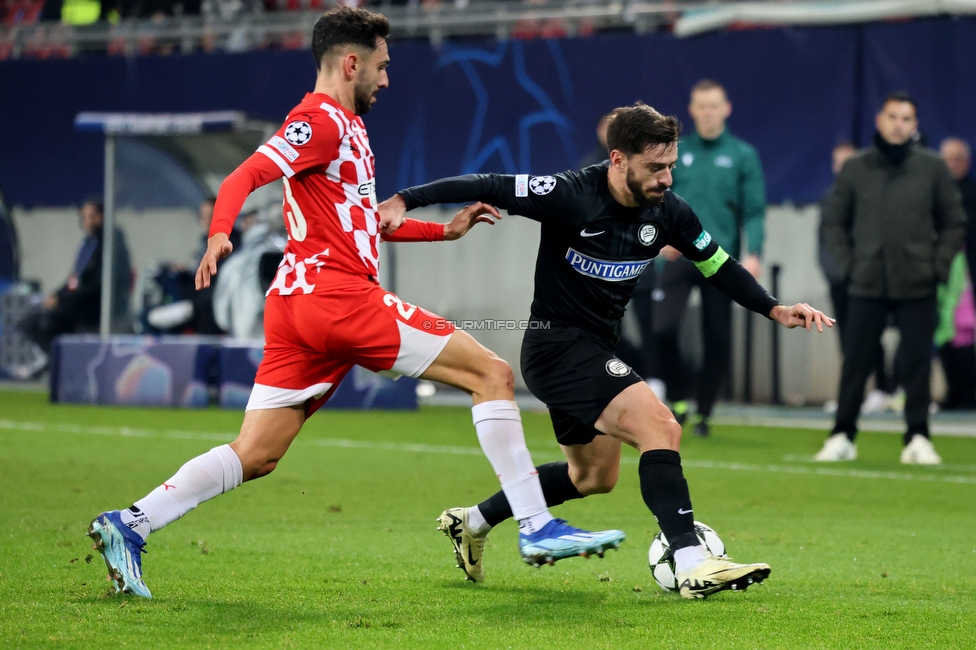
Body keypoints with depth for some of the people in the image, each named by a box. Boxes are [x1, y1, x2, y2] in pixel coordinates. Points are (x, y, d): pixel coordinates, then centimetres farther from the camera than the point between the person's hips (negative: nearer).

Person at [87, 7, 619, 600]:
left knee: (255, 457, 6)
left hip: (298, 305, 10)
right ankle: (537, 527, -9)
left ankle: (129, 526, -2)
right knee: (492, 373, -7)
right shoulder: (322, 121, -6)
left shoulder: (347, 126, 25)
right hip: (338, 293, -10)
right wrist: (220, 234, -37)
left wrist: (446, 229, 34)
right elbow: (244, 178, -19)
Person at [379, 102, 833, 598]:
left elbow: (719, 267, 9)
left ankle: (472, 523, 36)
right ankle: (693, 566, -26)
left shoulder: (666, 211, -3)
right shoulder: (571, 196, -22)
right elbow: (486, 187, -20)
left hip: (594, 352, 9)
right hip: (557, 346, -9)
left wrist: (775, 310, -2)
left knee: (595, 475, 23)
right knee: (661, 427, -23)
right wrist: (403, 201, -27)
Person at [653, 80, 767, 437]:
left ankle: (704, 413, 14)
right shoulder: (675, 152, 8)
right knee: (664, 328, -14)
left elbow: (754, 210, 0)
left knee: (717, 340, 1)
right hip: (678, 257, 1)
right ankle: (678, 399, 5)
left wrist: (753, 253, -13)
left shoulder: (743, 156, 4)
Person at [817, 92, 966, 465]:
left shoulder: (932, 168, 5)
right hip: (867, 287, 1)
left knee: (916, 364, -2)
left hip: (918, 288, -1)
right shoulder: (855, 169, 6)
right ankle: (842, 436, 9)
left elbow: (954, 223, 9)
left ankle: (917, 438, 5)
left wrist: (938, 266, 0)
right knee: (855, 361, 1)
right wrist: (848, 264, 2)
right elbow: (833, 222, 13)